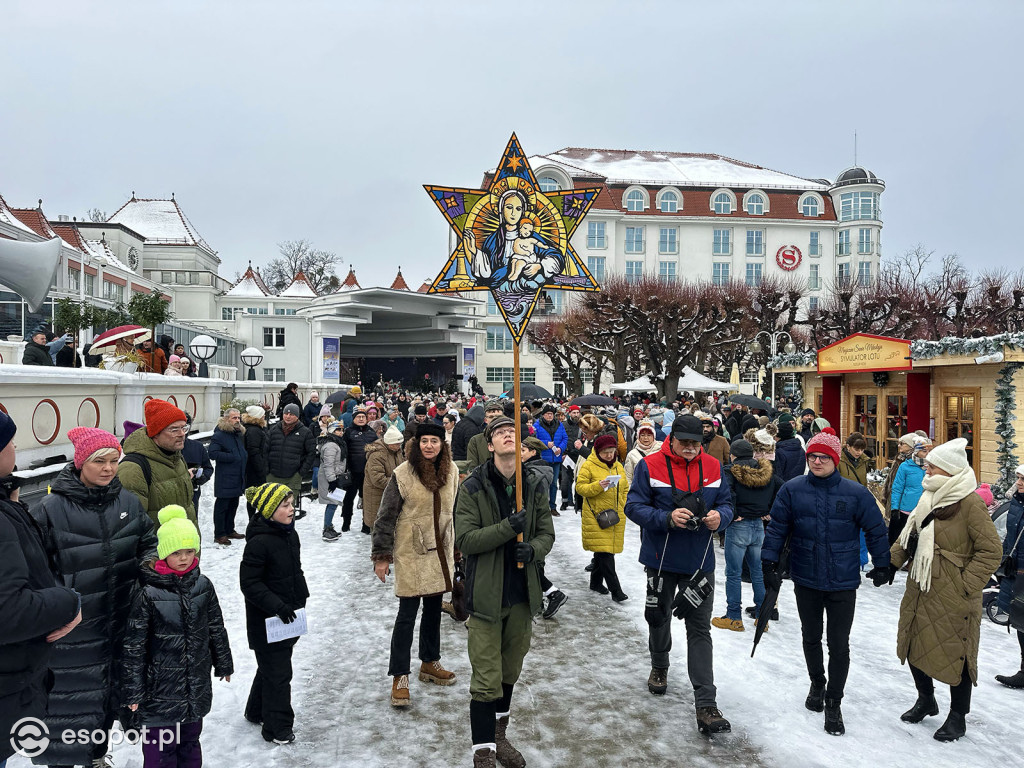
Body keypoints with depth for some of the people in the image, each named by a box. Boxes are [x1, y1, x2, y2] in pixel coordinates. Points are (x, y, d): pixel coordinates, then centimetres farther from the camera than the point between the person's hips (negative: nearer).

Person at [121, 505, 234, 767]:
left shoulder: (203, 586, -2)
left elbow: (216, 628, 9)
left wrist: (223, 664, 16)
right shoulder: (149, 594, -15)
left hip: (197, 685, 4)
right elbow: (134, 645, -11)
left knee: (190, 740, 19)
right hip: (162, 687, -4)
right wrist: (133, 691, -9)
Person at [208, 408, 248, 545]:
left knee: (233, 505, 16)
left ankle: (229, 530, 28)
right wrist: (232, 457, -19)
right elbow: (213, 453, -22)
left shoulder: (240, 434, 14)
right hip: (224, 479, -8)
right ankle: (219, 534, 5)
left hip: (238, 478, 8)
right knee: (222, 506, -2)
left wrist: (244, 457, 12)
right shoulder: (219, 435, -12)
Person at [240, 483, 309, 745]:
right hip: (267, 622, -9)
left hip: (288, 616, 9)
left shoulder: (290, 535, 4)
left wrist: (300, 600, 13)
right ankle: (278, 728, 17)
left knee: (272, 667, 23)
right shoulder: (258, 542, -24)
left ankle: (258, 711, 43)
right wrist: (277, 606, -25)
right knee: (278, 672, 1)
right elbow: (249, 584, -22)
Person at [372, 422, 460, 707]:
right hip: (410, 553, -5)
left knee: (434, 608, 16)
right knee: (407, 614, -1)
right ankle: (400, 676, 11)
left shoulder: (451, 471, 0)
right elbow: (385, 517, -10)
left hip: (440, 552, 5)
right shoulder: (403, 474, -14)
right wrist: (381, 556, -9)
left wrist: (458, 545, 15)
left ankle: (430, 663, 33)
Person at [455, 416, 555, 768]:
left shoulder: (535, 485, 1)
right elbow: (465, 539, -15)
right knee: (487, 679, -1)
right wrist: (508, 528, -25)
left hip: (522, 593, 4)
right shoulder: (473, 487, -11)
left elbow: (546, 533, 5)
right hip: (486, 594, -4)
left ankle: (500, 734, 41)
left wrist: (534, 549, -16)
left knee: (510, 671, 20)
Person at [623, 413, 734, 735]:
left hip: (700, 562, 1)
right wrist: (668, 518, -30)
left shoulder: (713, 468, -2)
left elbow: (726, 504, 5)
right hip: (661, 559, -1)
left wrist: (719, 516, -19)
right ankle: (659, 666, 49)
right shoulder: (650, 466, -12)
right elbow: (634, 506, -15)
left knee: (700, 629, 0)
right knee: (658, 616, 21)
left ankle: (705, 705, 2)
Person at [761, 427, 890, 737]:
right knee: (811, 637, 19)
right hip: (805, 580, 2)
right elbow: (777, 528, 0)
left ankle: (833, 704, 20)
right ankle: (817, 684, 42)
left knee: (839, 644, 4)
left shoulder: (856, 493, -9)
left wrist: (881, 566, 6)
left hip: (842, 582, -2)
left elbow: (876, 530, 1)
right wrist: (769, 563, -2)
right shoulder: (792, 489, -6)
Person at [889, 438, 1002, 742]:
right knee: (914, 646, 16)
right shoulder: (930, 497, 8)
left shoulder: (970, 503, -17)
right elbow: (909, 535, 15)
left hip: (953, 597, -8)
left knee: (955, 653, 6)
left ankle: (958, 717, 25)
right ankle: (926, 700, 38)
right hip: (921, 590, 8)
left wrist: (966, 585, -16)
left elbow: (991, 551, -16)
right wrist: (890, 562, 4)